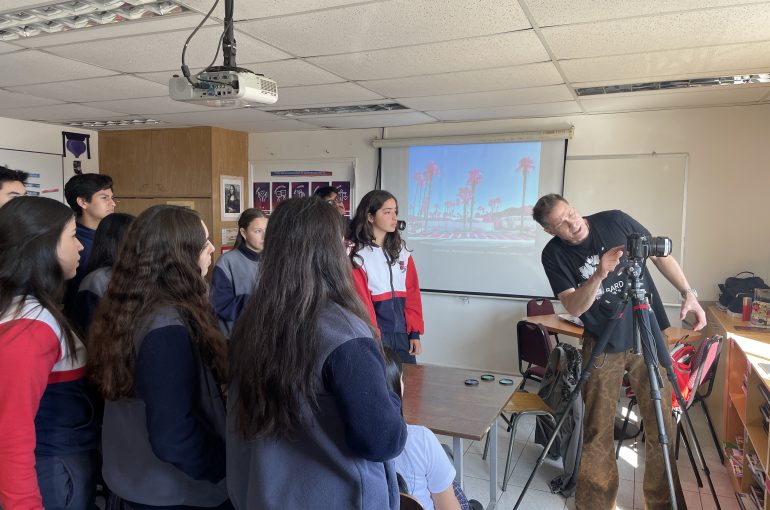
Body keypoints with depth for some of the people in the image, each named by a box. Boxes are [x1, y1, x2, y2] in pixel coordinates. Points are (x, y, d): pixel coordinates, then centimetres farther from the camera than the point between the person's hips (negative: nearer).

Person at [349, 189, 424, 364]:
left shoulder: (401, 250, 10)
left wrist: (415, 332, 3)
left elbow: (412, 292, 9)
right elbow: (360, 300, -10)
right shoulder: (357, 254, -7)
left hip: (403, 333, 5)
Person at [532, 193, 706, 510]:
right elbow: (574, 308, -14)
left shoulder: (616, 221, -6)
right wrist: (599, 275, -30)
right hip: (603, 345, 0)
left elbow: (661, 256, 5)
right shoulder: (554, 254, -8)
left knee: (660, 422, 2)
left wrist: (689, 293, -4)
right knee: (597, 427, 3)